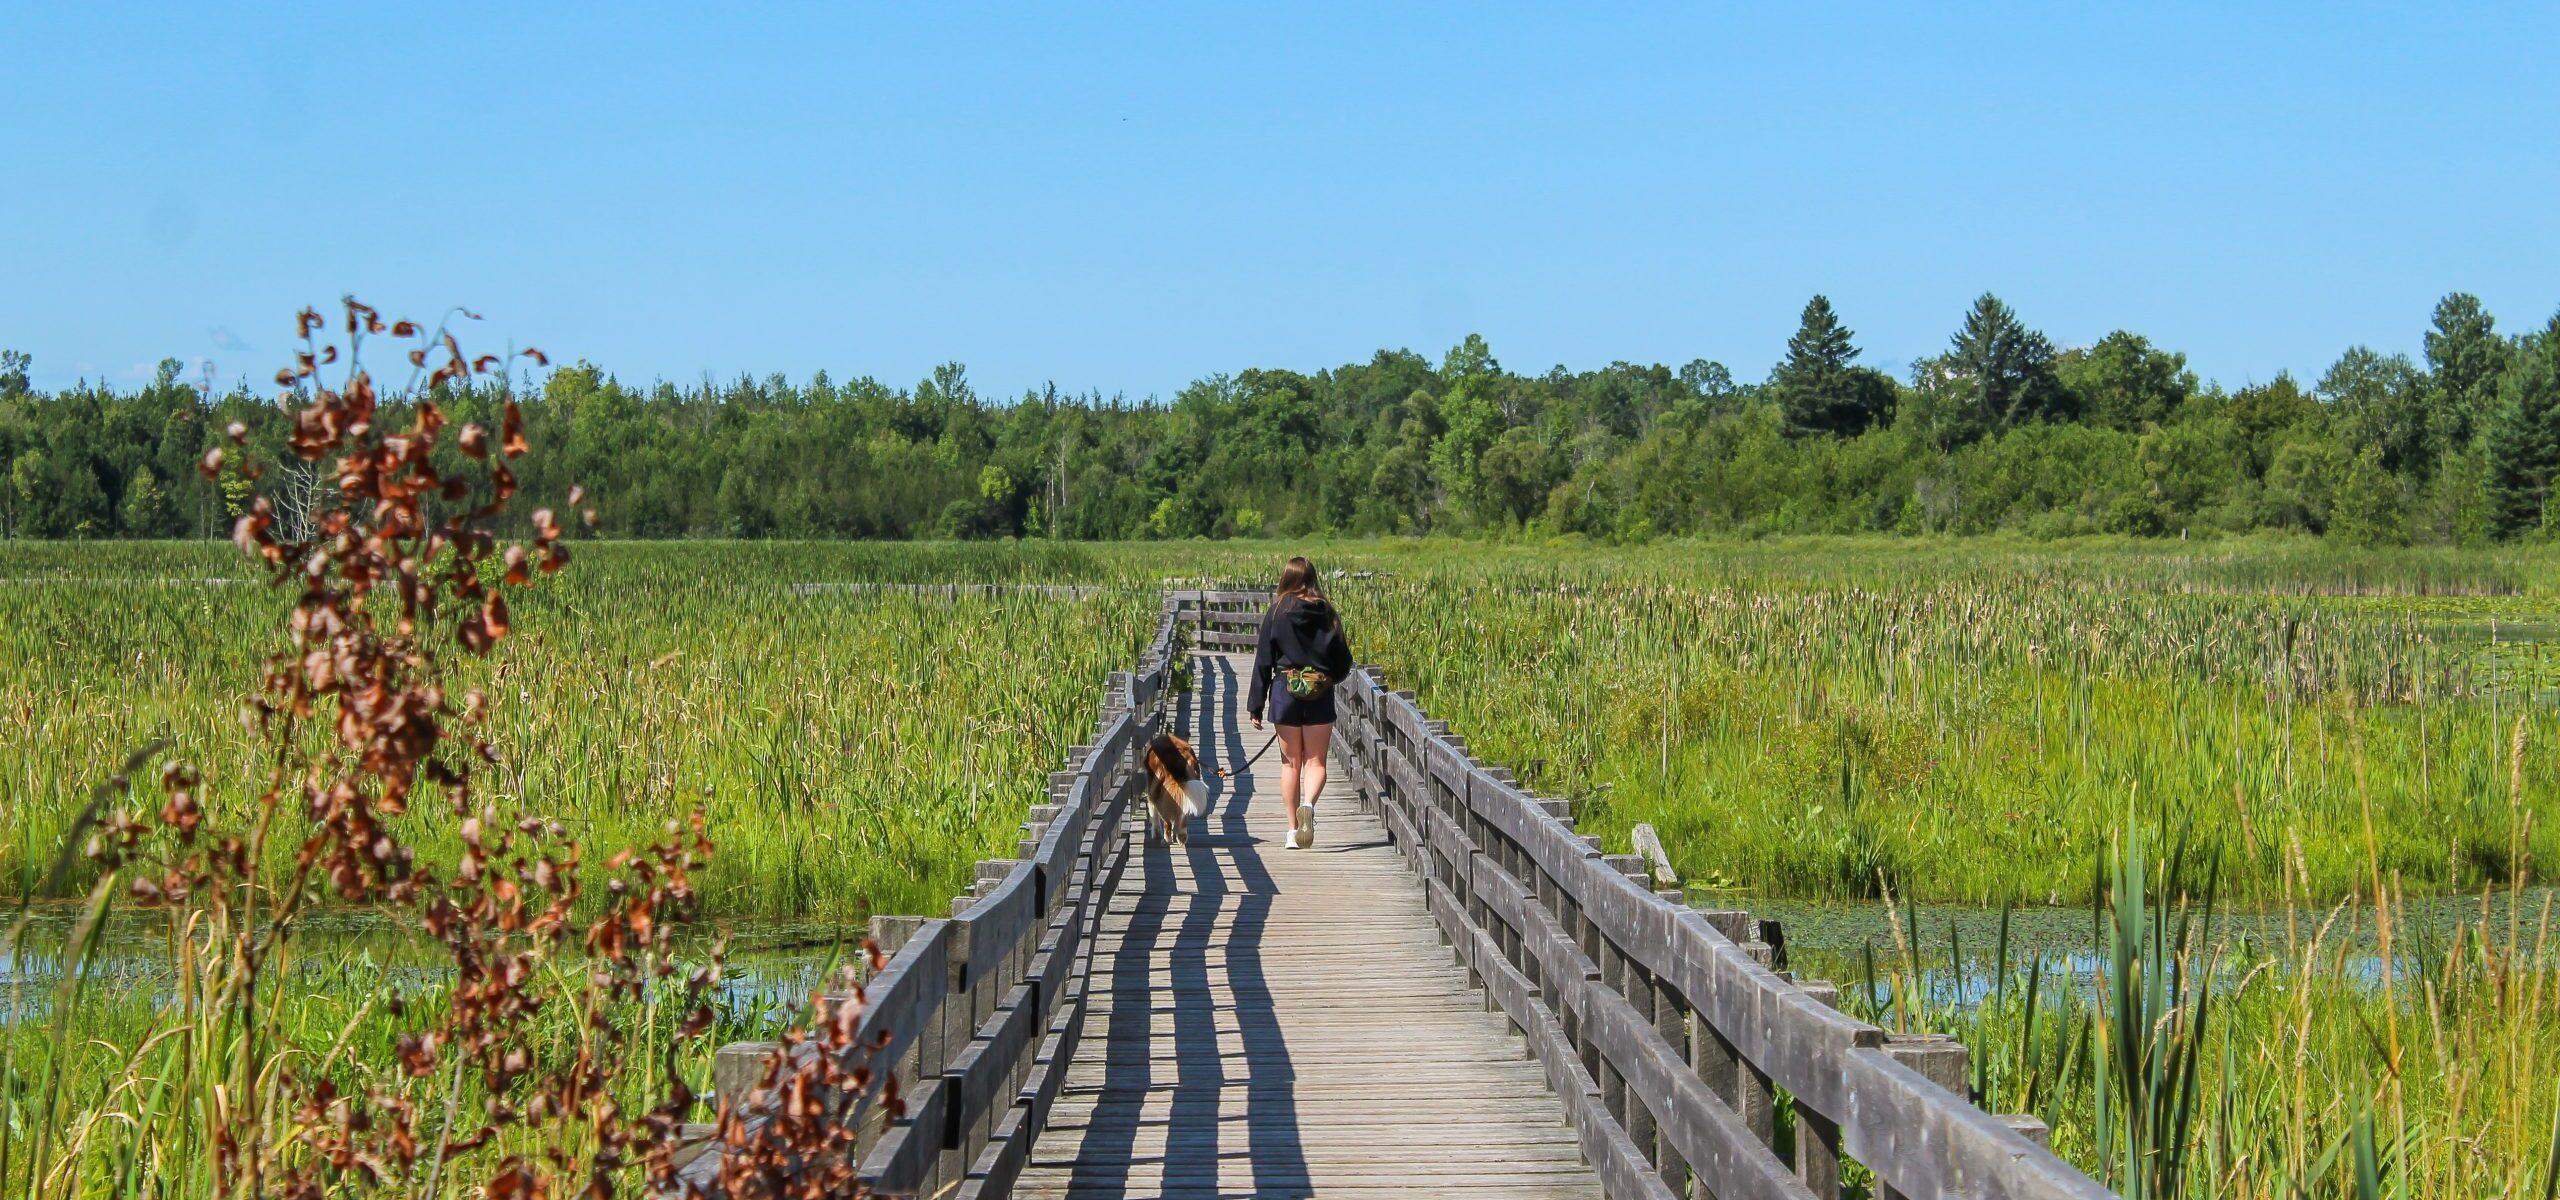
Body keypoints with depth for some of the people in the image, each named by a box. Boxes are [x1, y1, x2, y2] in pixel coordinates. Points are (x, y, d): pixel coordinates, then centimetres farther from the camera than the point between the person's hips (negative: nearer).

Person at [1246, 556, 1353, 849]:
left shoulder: (1277, 612, -3)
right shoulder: (1326, 613, 0)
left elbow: (1263, 660, -2)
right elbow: (1343, 659, 4)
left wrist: (1255, 706, 1)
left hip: (1285, 692, 0)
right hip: (1320, 694, 0)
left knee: (1291, 762, 10)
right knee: (1316, 760, 6)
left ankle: (1293, 831, 9)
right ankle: (1308, 803, -25)